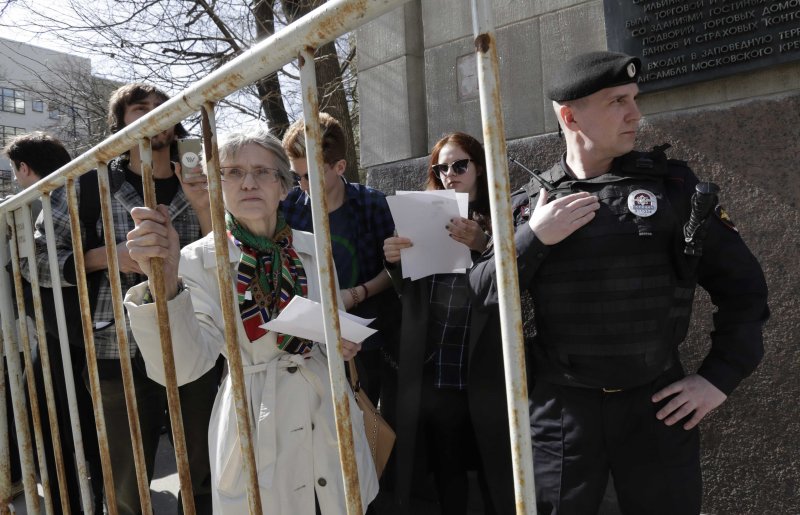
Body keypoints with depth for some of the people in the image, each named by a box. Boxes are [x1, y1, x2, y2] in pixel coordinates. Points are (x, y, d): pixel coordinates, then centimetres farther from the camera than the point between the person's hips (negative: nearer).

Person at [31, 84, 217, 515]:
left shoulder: (198, 188, 6)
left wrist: (202, 208, -12)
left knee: (204, 476, 15)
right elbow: (37, 259, 4)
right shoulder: (90, 185, 1)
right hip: (121, 355, -1)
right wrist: (108, 256, -11)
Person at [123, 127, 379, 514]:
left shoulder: (313, 248, 0)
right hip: (256, 424, -3)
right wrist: (164, 285, -40)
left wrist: (343, 341, -8)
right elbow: (183, 365, -24)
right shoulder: (200, 260, -10)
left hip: (328, 413, 4)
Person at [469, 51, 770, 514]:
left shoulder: (672, 184, -1)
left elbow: (741, 283, 4)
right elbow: (483, 292, -2)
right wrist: (532, 238, -15)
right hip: (561, 408, 0)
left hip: (657, 404, 0)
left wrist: (721, 377, -2)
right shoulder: (529, 202, 0)